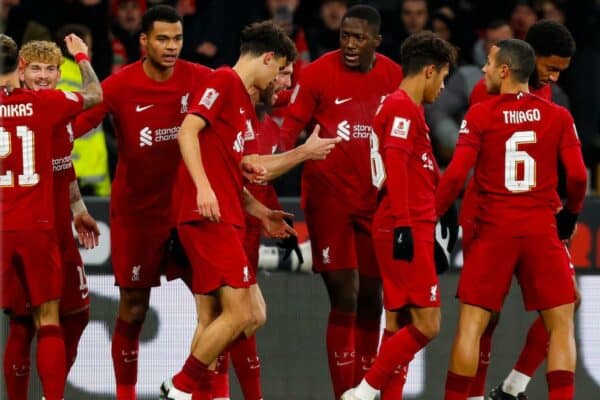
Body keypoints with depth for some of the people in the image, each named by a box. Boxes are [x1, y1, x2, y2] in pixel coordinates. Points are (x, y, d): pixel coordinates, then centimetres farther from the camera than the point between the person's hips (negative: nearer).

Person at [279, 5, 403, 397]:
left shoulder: (394, 76, 3)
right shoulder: (318, 73, -8)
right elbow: (291, 128, -9)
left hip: (375, 199, 4)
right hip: (329, 196, -4)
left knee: (371, 296, 8)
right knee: (344, 297, -9)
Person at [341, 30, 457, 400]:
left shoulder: (402, 107, 20)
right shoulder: (404, 107, -10)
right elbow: (395, 166, -20)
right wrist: (403, 225, -24)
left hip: (410, 229, 10)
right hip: (409, 229, -10)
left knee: (400, 324, 8)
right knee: (426, 325, -11)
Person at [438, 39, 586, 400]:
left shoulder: (480, 115, -2)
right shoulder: (558, 116, 3)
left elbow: (456, 176, -9)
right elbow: (577, 176, -2)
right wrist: (571, 214, 16)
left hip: (494, 231, -1)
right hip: (542, 231, 1)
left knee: (471, 325, 4)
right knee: (561, 325, 7)